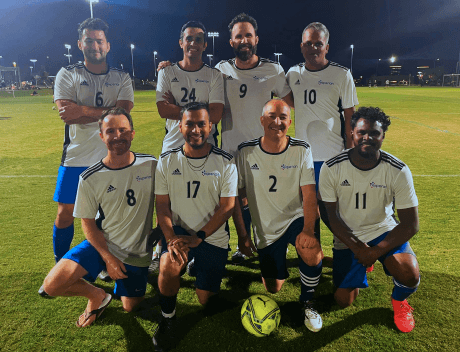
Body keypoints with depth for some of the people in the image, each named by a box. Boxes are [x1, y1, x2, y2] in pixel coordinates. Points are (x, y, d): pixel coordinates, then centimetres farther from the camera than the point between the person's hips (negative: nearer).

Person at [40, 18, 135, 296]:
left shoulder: (122, 78, 7)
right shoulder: (67, 74, 5)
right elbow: (66, 114, -12)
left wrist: (85, 111, -18)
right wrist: (106, 111, -13)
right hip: (76, 157, 0)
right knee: (65, 214, 5)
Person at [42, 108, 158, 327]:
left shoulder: (151, 165, -11)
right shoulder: (90, 179, -13)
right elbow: (88, 223, -6)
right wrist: (108, 258, -13)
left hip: (137, 252, 1)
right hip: (101, 245, 0)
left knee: (130, 307, 11)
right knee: (52, 285, -17)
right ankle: (97, 296, 13)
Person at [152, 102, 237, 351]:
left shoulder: (225, 163, -6)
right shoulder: (166, 161, -1)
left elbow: (227, 207, -9)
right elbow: (162, 204, -2)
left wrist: (198, 237, -19)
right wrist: (171, 239, -17)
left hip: (213, 236, 0)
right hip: (179, 230, 1)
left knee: (206, 300, 2)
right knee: (168, 266, -31)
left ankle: (200, 269, 37)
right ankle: (167, 319, -1)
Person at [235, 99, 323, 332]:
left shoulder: (301, 150, -9)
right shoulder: (246, 152, -9)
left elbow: (309, 193, -14)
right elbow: (237, 194, -3)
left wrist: (308, 230, -28)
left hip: (295, 218, -1)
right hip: (265, 228, 1)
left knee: (312, 251, -33)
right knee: (273, 288, 8)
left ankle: (307, 301, -2)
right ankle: (279, 265, 46)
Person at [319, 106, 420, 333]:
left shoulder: (398, 171, -16)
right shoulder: (331, 169, -16)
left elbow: (410, 223, -13)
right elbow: (331, 215, -9)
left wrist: (376, 252, -21)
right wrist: (357, 248, -18)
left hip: (384, 231, 0)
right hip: (348, 237, 0)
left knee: (410, 274, -28)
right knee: (344, 301, -2)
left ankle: (399, 301, 12)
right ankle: (360, 265, 33)